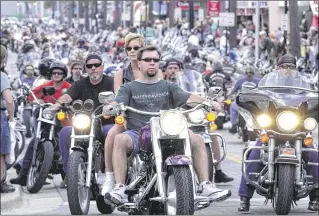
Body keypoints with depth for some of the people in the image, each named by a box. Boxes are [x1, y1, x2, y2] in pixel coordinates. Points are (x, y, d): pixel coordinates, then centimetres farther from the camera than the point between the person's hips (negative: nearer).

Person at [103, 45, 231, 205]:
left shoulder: (168, 87, 21)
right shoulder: (129, 88, 17)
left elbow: (187, 97, 6)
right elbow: (119, 102, -1)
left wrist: (207, 102, -14)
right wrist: (110, 107, -27)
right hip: (138, 133, -2)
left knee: (197, 139, -22)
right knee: (120, 139, -34)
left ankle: (205, 185, -22)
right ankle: (120, 189, -39)